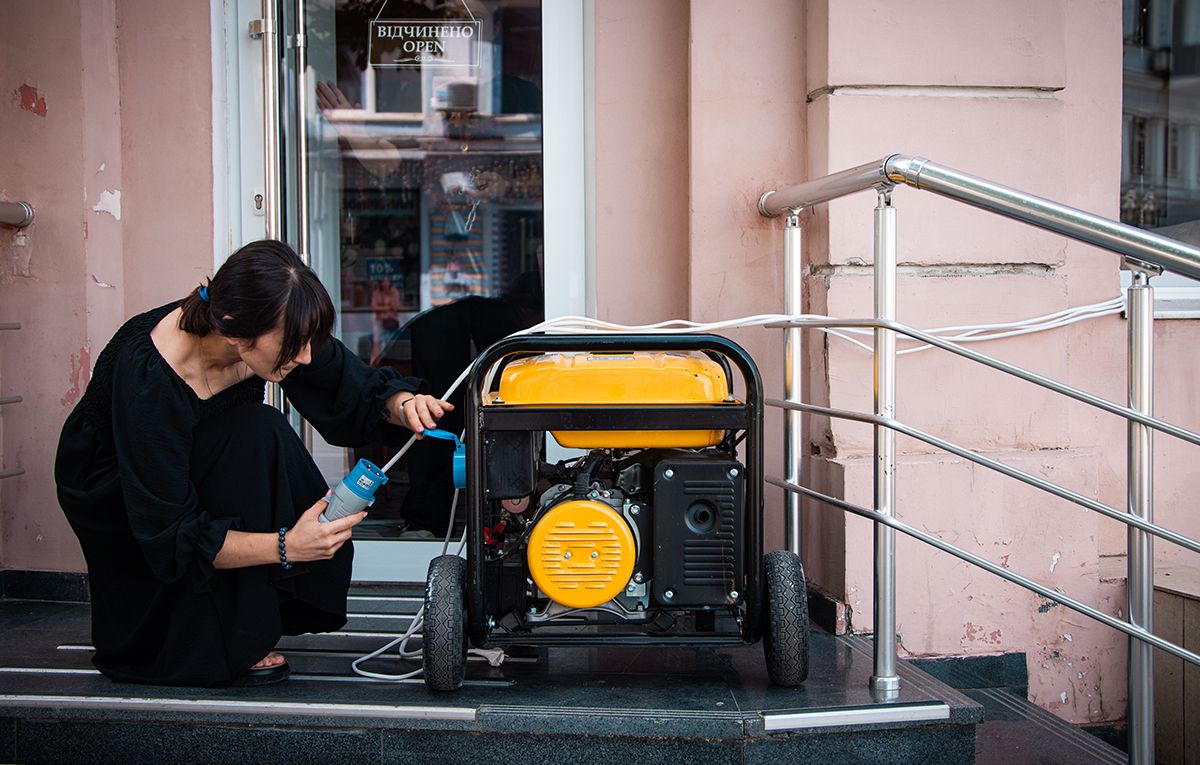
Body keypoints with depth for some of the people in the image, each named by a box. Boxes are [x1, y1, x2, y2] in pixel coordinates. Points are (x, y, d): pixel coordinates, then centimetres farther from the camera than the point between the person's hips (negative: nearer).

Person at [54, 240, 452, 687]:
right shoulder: (148, 376, -37)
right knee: (256, 436, -31)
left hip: (207, 473, 6)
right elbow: (168, 535, -34)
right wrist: (285, 546, -43)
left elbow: (360, 391, -9)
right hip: (112, 495, -6)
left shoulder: (280, 330, -22)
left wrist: (403, 403, -32)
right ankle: (223, 648, -20)